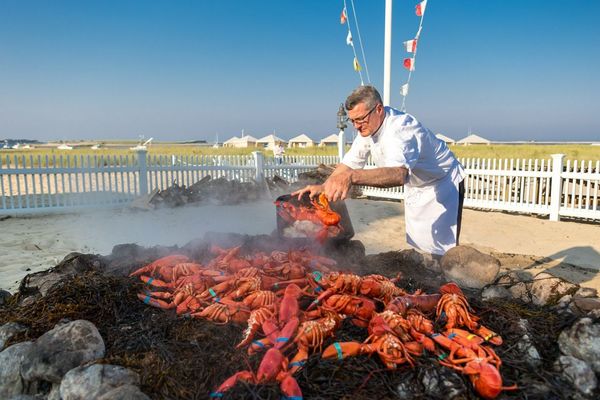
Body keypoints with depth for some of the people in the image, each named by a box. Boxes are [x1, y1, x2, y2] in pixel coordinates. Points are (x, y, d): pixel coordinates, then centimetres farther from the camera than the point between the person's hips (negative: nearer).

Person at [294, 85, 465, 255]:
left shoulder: (401, 129, -37)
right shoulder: (368, 126, -11)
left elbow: (399, 174, -55)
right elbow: (351, 162, -5)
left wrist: (352, 176, -69)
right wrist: (323, 186, -18)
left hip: (443, 184, -7)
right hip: (415, 189, 8)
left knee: (440, 251, -5)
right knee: (416, 248, 14)